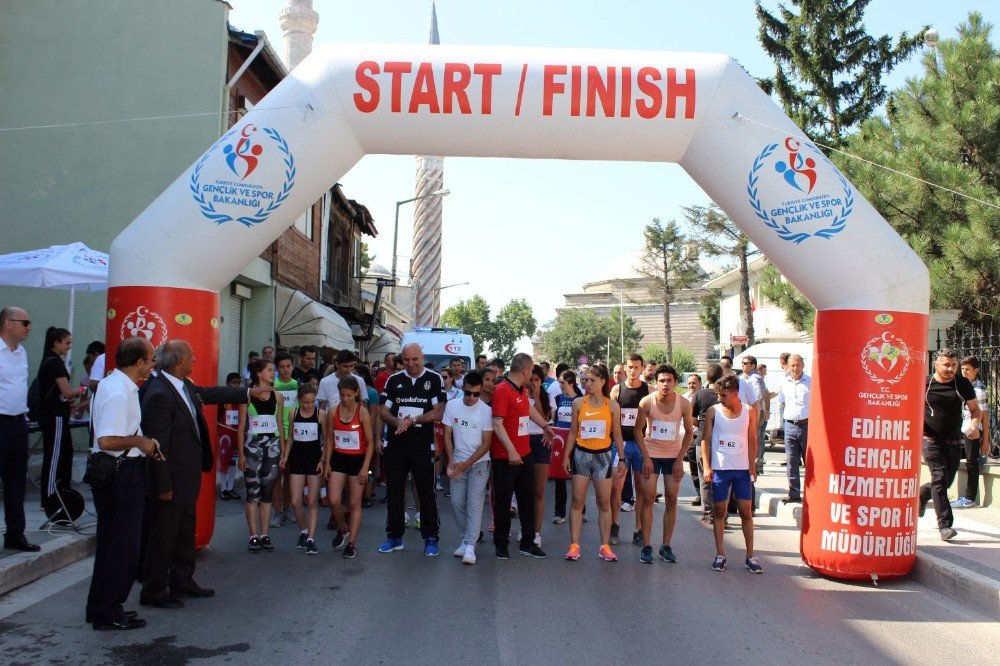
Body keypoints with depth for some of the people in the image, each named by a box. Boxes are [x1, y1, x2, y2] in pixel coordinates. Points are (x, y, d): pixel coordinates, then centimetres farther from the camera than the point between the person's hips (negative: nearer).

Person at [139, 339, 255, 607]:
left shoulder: (185, 386, 5)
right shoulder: (160, 394, -23)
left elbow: (210, 393, 25)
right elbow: (158, 443, -23)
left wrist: (249, 393, 33)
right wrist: (164, 485, -21)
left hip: (187, 478, 10)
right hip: (172, 480, -10)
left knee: (185, 532, 20)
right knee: (163, 536, 3)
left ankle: (183, 583, 34)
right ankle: (153, 592, 16)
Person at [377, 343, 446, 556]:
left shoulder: (435, 379, 0)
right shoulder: (394, 380, 9)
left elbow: (438, 412, -6)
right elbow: (383, 410, 7)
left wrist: (412, 421, -15)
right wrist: (397, 421, -13)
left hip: (423, 446, -3)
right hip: (395, 445, 3)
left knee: (427, 493, 2)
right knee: (394, 492, 9)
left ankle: (430, 538, 11)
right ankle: (394, 537, 20)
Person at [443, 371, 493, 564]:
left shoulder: (486, 410, -11)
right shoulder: (451, 405, -3)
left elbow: (486, 443, -9)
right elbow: (447, 435, 2)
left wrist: (466, 464, -14)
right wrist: (451, 460, -11)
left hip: (479, 462, -3)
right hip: (457, 462, 3)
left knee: (474, 503, -9)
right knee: (457, 502, 3)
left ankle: (470, 546, -10)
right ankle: (465, 539, 19)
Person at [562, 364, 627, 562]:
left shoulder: (612, 405, 0)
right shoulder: (579, 403, 1)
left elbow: (617, 434, 6)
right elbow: (573, 432, 6)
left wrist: (622, 459, 4)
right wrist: (566, 456, 3)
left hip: (603, 456, 0)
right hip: (581, 454, 0)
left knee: (604, 503, 4)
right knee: (577, 502, 1)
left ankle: (605, 547, 12)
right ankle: (574, 545, 6)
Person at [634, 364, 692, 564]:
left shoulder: (684, 404, -11)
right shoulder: (647, 402, -13)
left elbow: (689, 432, 0)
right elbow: (638, 430, -4)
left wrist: (680, 460, -5)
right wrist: (646, 457, -10)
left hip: (674, 456, 1)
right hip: (651, 454, -1)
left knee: (671, 501, 3)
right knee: (648, 499, -2)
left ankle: (666, 546, 13)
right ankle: (646, 546, 4)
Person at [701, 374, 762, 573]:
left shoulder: (749, 412, 2)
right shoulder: (714, 411, -1)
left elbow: (752, 441, 7)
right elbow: (705, 439, 1)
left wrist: (752, 466, 1)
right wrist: (706, 466, -7)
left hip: (743, 469, 1)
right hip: (719, 468, -1)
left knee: (746, 511, 4)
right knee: (720, 511, 5)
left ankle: (750, 556, 12)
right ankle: (720, 554, 13)